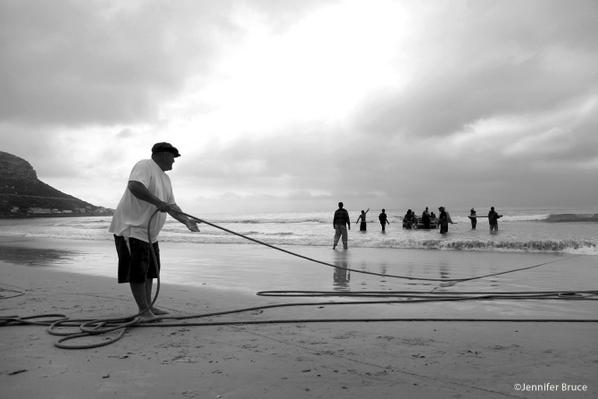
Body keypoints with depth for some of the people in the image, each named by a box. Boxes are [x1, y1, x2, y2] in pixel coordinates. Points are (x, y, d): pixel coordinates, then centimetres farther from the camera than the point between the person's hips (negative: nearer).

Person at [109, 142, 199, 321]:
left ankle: (148, 307, 22)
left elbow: (171, 205, 18)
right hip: (131, 227, -10)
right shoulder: (144, 166, -14)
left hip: (149, 232, 10)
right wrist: (158, 202, -36)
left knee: (149, 270, 13)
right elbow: (134, 186, -33)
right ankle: (143, 310, 1)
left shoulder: (165, 178, 15)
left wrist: (186, 220, 8)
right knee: (138, 272, -7)